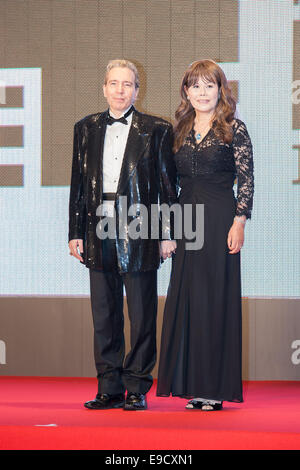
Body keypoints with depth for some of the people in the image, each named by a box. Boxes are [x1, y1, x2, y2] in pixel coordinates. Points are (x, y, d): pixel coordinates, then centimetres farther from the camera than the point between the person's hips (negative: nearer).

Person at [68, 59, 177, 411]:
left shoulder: (156, 130, 2)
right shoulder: (86, 129, 12)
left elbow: (168, 185, 2)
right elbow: (78, 184, 13)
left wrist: (167, 234, -3)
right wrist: (75, 233, 8)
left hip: (139, 232, -3)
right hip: (100, 230, 3)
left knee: (142, 317, 1)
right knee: (104, 317, 6)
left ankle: (137, 390, 9)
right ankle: (110, 389, 13)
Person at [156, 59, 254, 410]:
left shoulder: (234, 129, -1)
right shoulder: (180, 131, 13)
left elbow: (246, 180, -5)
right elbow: (173, 180, 16)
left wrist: (239, 222, -13)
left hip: (220, 219, -5)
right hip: (186, 220, 5)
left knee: (217, 296, -3)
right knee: (187, 296, 4)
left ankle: (216, 388, 2)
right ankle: (195, 385, 10)